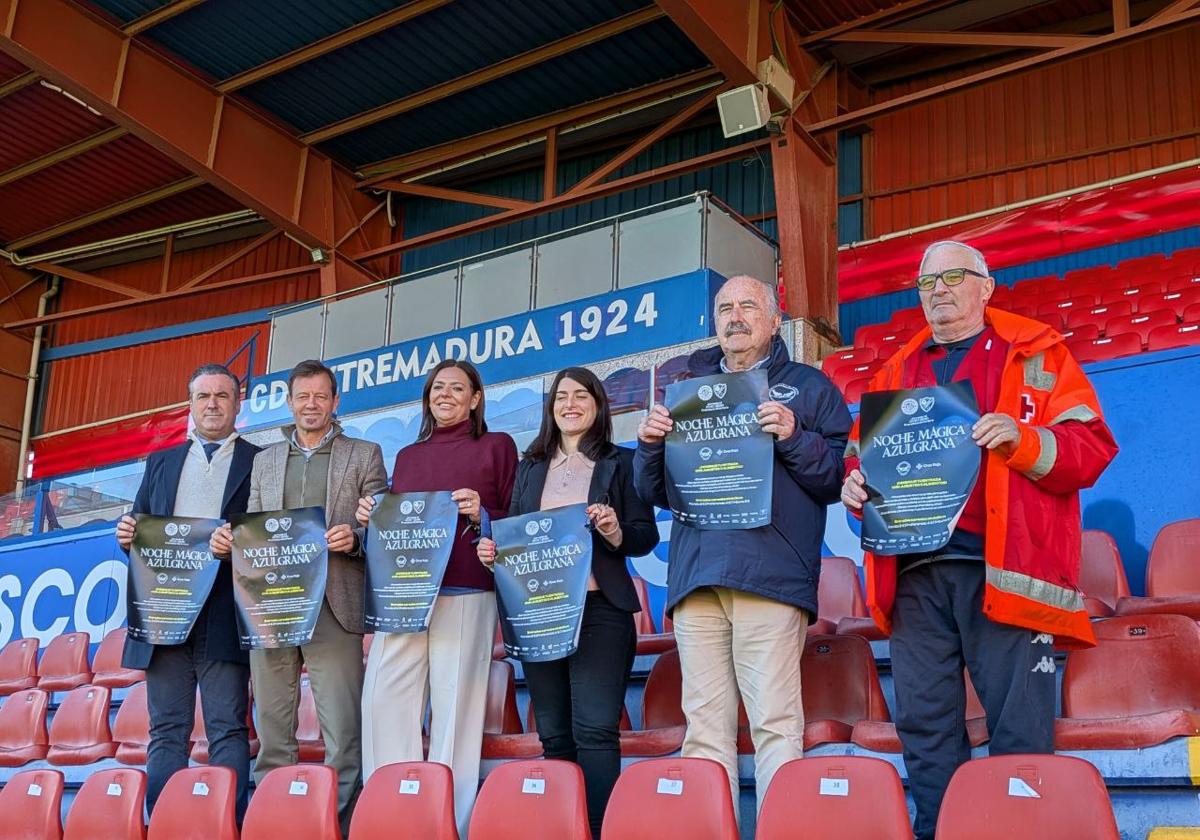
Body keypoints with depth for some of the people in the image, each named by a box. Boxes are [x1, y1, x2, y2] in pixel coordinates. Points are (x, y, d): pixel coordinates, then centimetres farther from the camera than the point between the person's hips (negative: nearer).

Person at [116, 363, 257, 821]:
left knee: (228, 730, -3)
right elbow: (137, 530, 21)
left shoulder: (259, 463, 6)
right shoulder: (160, 463, 19)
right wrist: (128, 535, -1)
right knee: (166, 729, 7)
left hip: (222, 616, -4)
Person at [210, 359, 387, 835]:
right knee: (272, 729, 6)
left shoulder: (364, 455, 9)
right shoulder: (264, 460, 20)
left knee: (342, 732, -6)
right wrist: (228, 539, -4)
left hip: (333, 608, -3)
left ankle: (339, 822, 0)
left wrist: (355, 538, -17)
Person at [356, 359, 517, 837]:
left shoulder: (496, 447, 11)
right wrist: (371, 518, 5)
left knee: (454, 706, -5)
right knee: (384, 700, -6)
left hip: (465, 595, -4)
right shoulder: (408, 456, 23)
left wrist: (482, 516, -11)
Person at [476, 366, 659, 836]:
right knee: (554, 735, 6)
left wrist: (616, 532, -18)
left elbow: (647, 536, 2)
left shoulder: (621, 463, 7)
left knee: (594, 730, -13)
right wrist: (492, 549, -2)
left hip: (599, 609, -4)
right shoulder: (529, 468, 20)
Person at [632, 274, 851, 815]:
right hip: (696, 577, 4)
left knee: (776, 725, -10)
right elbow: (654, 492, 24)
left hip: (770, 573, -4)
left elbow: (838, 478, 5)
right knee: (704, 728, 2)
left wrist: (795, 439, -11)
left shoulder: (808, 387, 14)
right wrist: (650, 445, 4)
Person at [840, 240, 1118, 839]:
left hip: (1003, 570, -4)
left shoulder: (1036, 354, 11)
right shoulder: (895, 373, 23)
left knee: (1021, 735, -6)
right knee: (924, 730, 4)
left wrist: (1024, 441, -16)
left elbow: (1092, 447, 3)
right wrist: (856, 481, 3)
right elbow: (864, 455, 26)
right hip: (914, 572, 4)